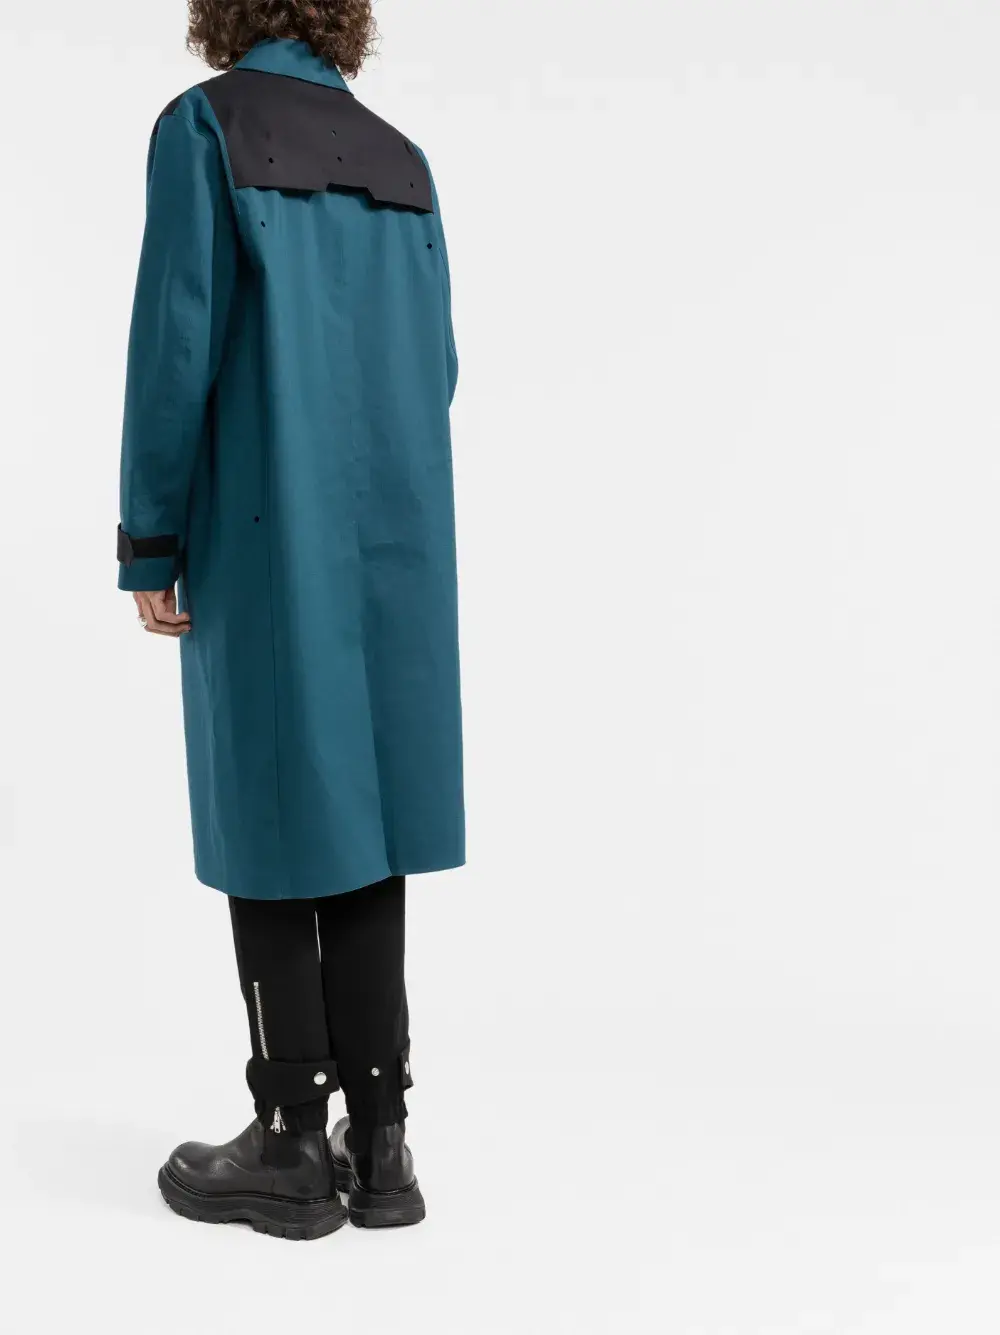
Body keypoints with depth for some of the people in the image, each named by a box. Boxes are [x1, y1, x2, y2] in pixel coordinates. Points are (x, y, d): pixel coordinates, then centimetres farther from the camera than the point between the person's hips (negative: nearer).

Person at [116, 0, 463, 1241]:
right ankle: (378, 1142, 12)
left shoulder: (206, 126, -3)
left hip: (264, 544, -5)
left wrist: (151, 543, -5)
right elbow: (435, 363, 10)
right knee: (362, 828, 8)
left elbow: (179, 339, -10)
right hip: (392, 548, 5)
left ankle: (294, 1147, 9)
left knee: (269, 832, 3)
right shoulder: (400, 161, 12)